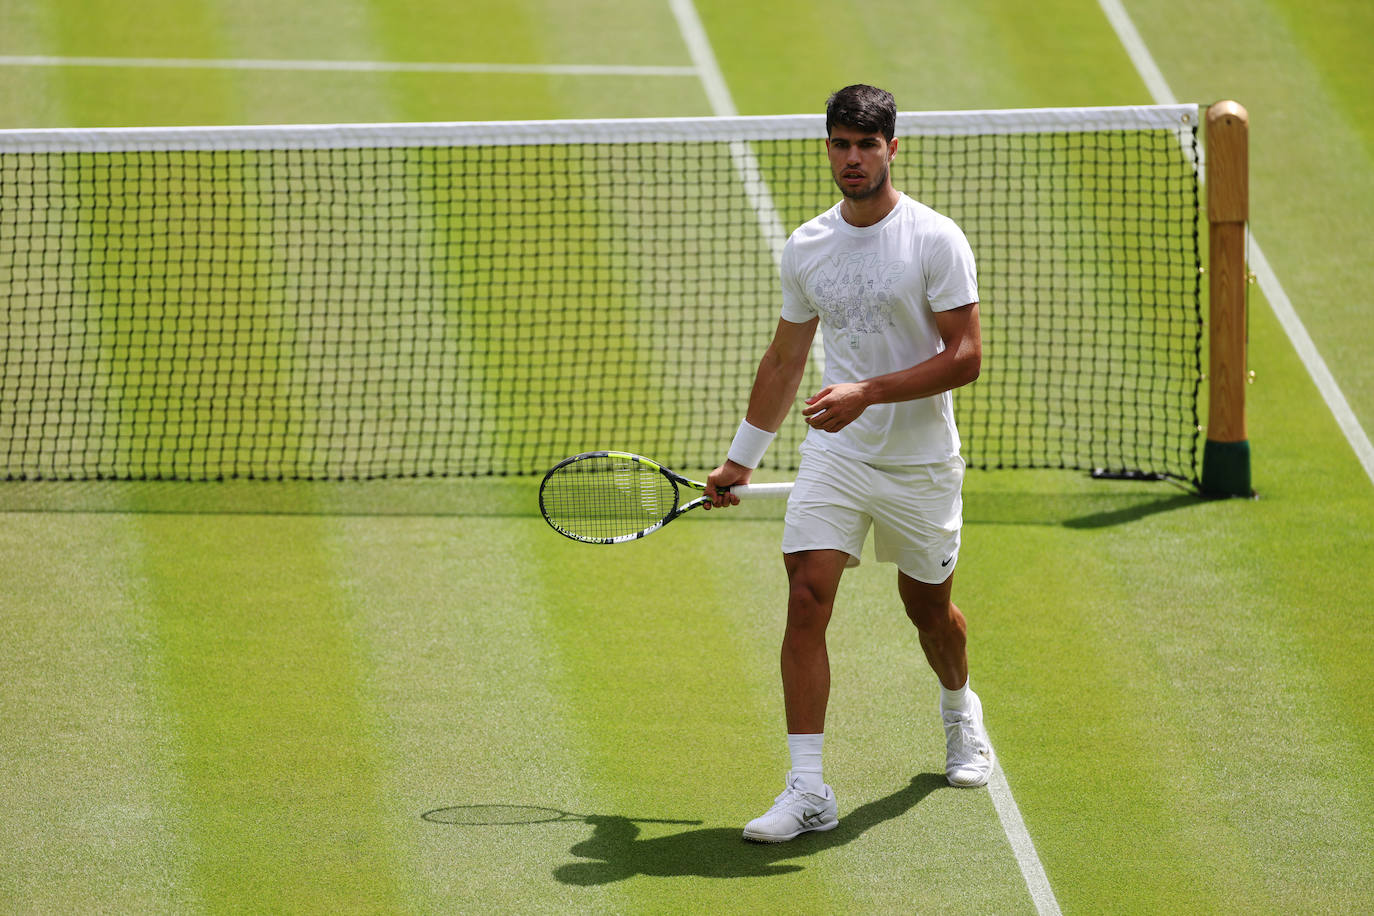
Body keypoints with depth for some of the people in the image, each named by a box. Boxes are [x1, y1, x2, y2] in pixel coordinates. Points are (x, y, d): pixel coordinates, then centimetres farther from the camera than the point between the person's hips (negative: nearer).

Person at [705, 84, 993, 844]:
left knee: (929, 607, 16)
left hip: (921, 463, -2)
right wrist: (741, 459, 19)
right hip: (833, 458, 2)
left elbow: (966, 356, -15)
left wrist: (867, 393, -25)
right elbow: (783, 361, 16)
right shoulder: (805, 248, 4)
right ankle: (807, 789, -16)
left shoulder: (935, 240, -10)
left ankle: (960, 710, 50)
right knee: (806, 602, -14)